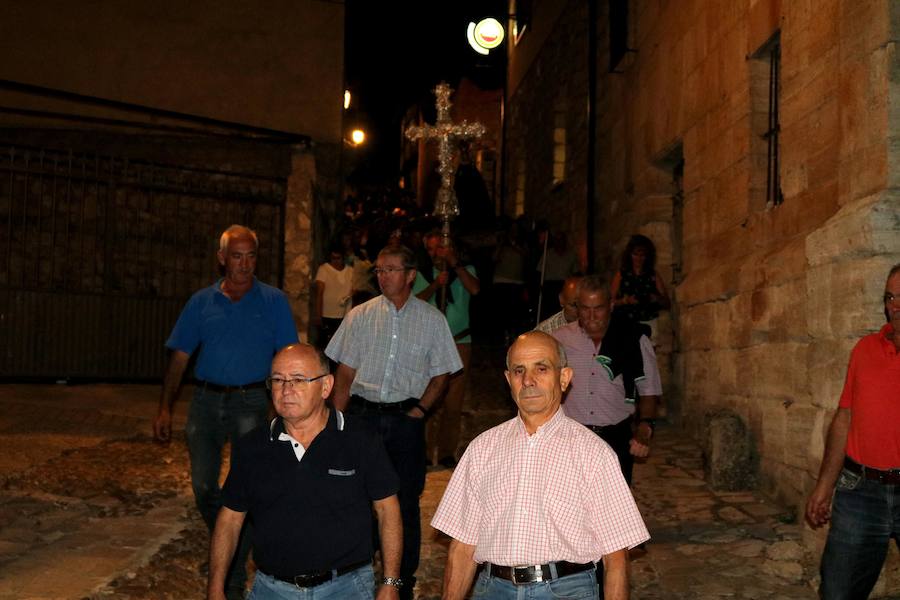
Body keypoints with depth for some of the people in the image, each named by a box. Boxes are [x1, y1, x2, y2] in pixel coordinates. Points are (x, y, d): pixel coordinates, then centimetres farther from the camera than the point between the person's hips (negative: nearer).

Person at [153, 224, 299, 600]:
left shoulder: (273, 301, 0)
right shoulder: (202, 302, 7)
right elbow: (179, 358, 7)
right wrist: (165, 409, 1)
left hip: (250, 402, -3)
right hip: (206, 400, 3)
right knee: (203, 487, 8)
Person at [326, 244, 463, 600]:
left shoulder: (432, 320, 3)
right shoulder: (360, 316, 5)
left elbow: (440, 374, 7)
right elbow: (345, 374, 6)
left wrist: (420, 408, -8)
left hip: (406, 418, -1)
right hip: (362, 414, 1)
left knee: (406, 501, 5)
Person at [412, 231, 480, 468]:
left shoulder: (465, 270, 8)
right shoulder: (423, 274, 11)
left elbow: (474, 289, -13)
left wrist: (455, 264, -12)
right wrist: (436, 284, -13)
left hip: (459, 343, 0)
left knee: (453, 402, 1)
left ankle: (447, 452, 12)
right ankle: (425, 451, 5)